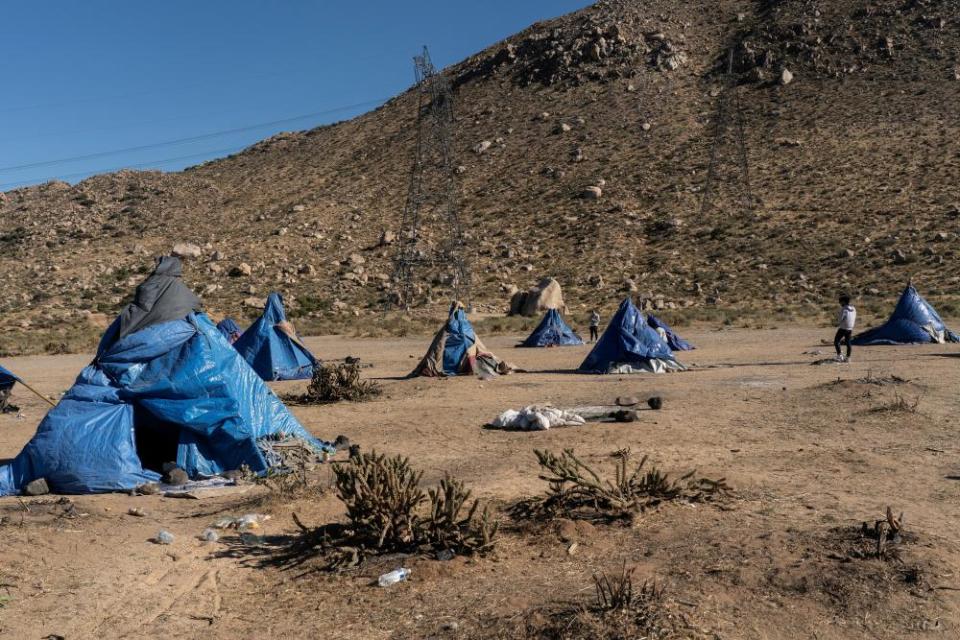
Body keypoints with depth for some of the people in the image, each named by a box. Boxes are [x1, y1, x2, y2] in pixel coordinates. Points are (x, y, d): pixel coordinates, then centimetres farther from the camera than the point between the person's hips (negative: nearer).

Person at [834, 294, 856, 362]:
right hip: (850, 329, 7)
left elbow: (840, 320, -18)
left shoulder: (843, 309, -17)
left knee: (836, 341, 3)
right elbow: (854, 320, 13)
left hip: (842, 328, -7)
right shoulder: (853, 309, 7)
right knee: (848, 343, 12)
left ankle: (839, 355, -5)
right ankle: (848, 358, 14)